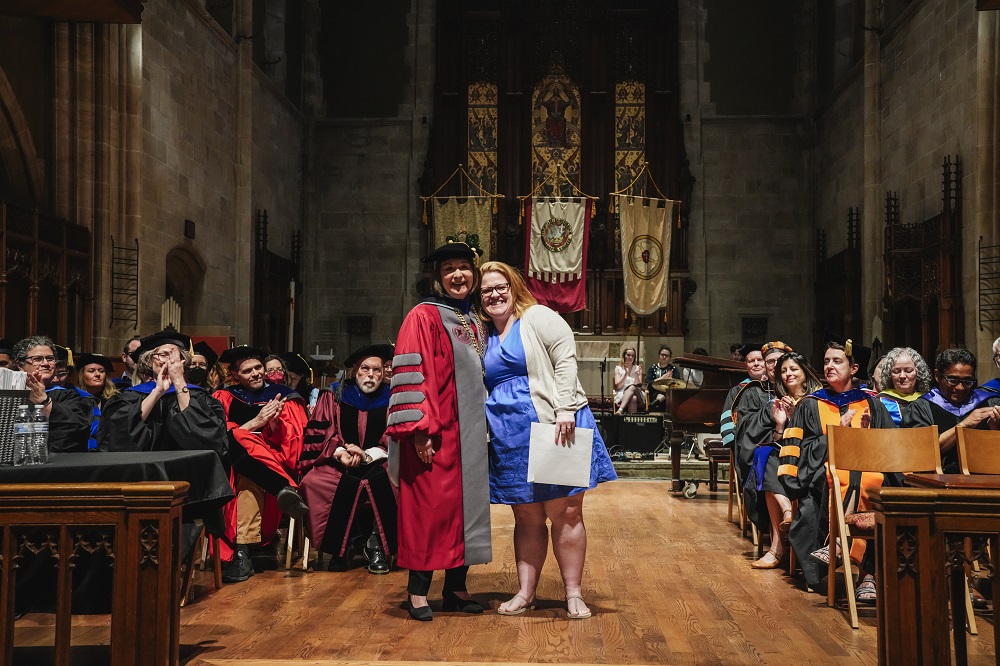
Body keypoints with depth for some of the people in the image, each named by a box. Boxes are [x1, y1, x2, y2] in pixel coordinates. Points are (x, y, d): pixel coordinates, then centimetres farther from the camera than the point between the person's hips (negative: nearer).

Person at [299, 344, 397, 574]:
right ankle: (345, 545, -17)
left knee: (385, 480, -37)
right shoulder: (334, 397, 13)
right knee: (314, 482, -32)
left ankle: (377, 546, -20)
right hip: (339, 466, 1)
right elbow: (321, 434, 5)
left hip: (377, 464, -1)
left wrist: (368, 455, -16)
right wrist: (340, 453, -15)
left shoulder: (391, 400, 10)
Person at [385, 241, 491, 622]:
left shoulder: (474, 323, 15)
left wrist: (484, 430, 16)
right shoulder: (424, 316, -6)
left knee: (466, 505, 8)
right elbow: (412, 374, -14)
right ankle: (418, 591, 4)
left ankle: (456, 587, 17)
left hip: (470, 433, 7)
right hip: (435, 434, -7)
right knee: (429, 507, -5)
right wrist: (420, 429, -21)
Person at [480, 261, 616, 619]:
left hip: (554, 428, -5)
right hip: (510, 438, 5)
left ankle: (573, 593, 6)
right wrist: (484, 430, 15)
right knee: (527, 517, 9)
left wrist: (566, 409, -20)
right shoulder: (482, 336, 15)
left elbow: (565, 360, -11)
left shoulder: (538, 318, -1)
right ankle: (525, 592, 16)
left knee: (566, 512, -2)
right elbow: (480, 388, 22)